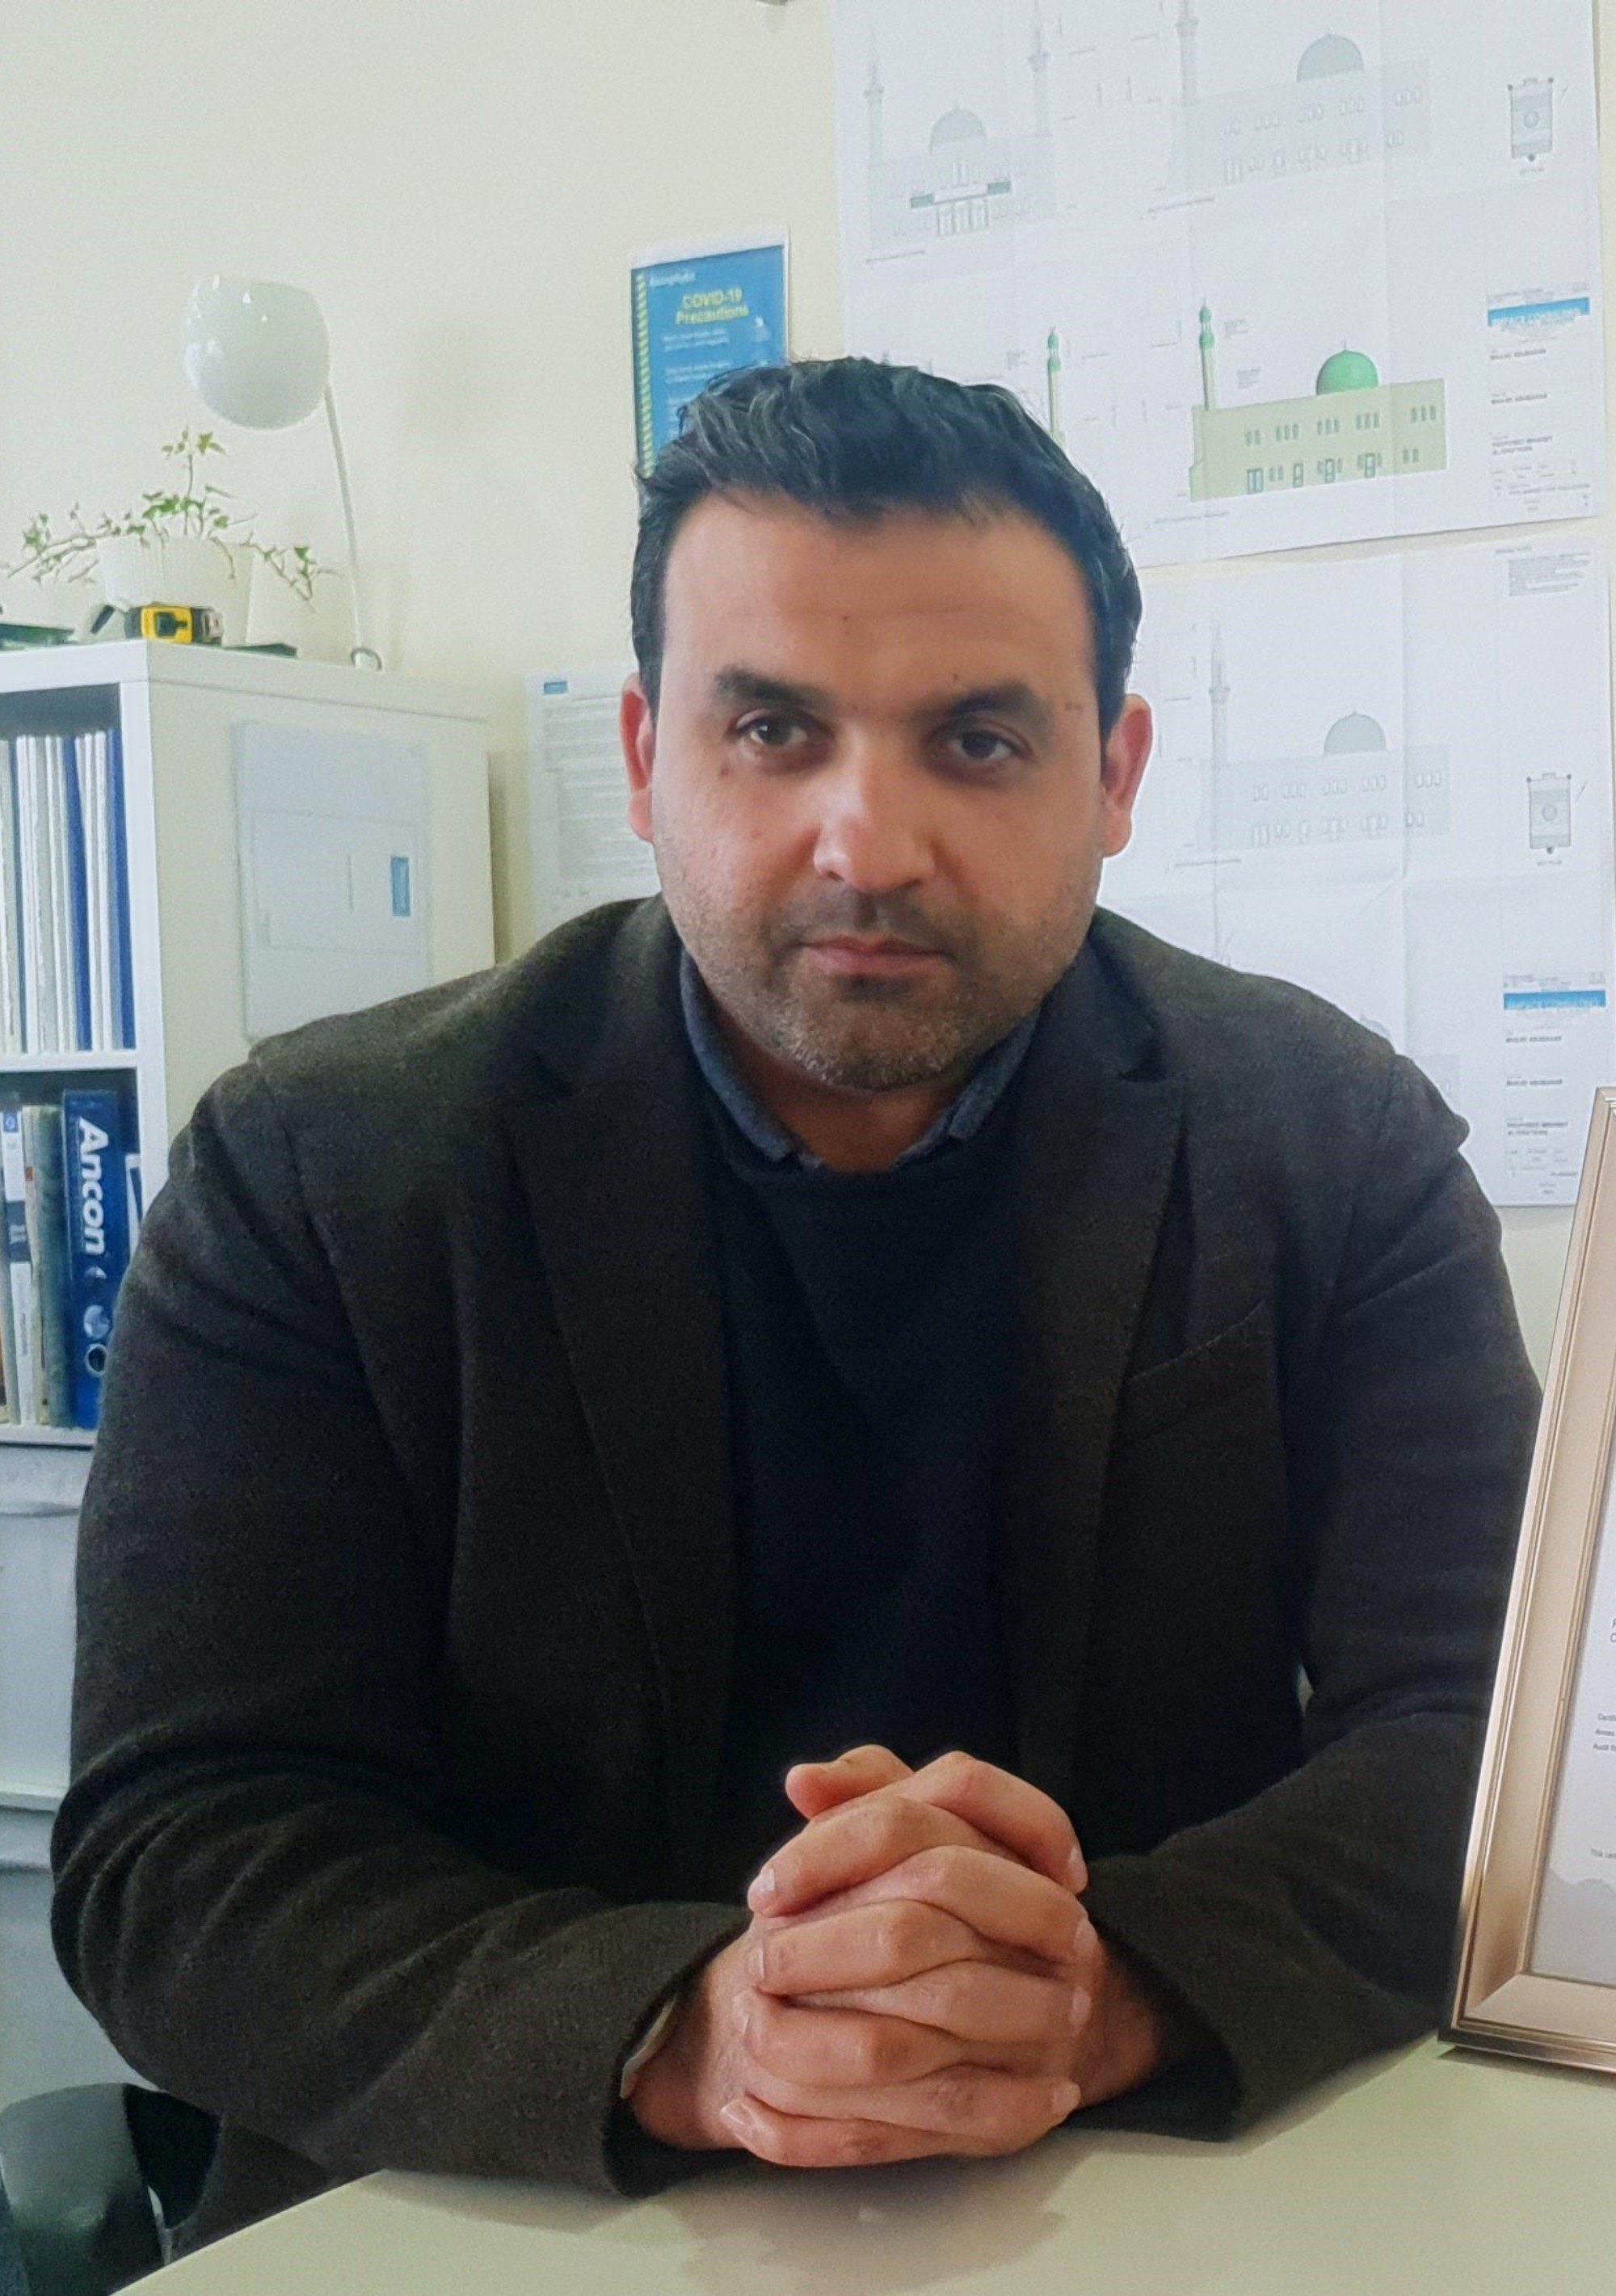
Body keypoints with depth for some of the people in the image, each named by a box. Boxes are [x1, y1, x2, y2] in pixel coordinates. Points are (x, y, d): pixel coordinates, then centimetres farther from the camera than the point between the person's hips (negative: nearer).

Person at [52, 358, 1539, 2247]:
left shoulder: (1337, 1148, -1)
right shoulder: (313, 1176, -5)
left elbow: (1483, 1741, -7)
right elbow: (180, 1849, -10)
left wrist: (1109, 1987, -27)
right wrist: (677, 2036, -28)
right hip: (511, 2222, -1)